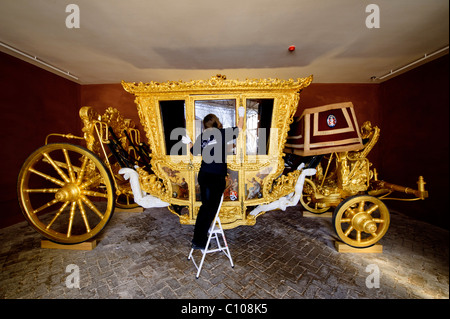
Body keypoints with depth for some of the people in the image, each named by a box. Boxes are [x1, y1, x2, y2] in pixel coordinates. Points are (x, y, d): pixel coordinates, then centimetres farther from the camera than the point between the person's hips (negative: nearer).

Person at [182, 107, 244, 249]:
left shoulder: (202, 136, 7)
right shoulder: (222, 133, -5)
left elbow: (194, 151, 20)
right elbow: (238, 129, 10)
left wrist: (188, 142, 39)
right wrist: (241, 115, 27)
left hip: (203, 175, 6)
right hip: (217, 177, -5)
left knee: (205, 206, 19)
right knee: (211, 209, 4)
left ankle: (197, 237, 30)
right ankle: (199, 241, 12)